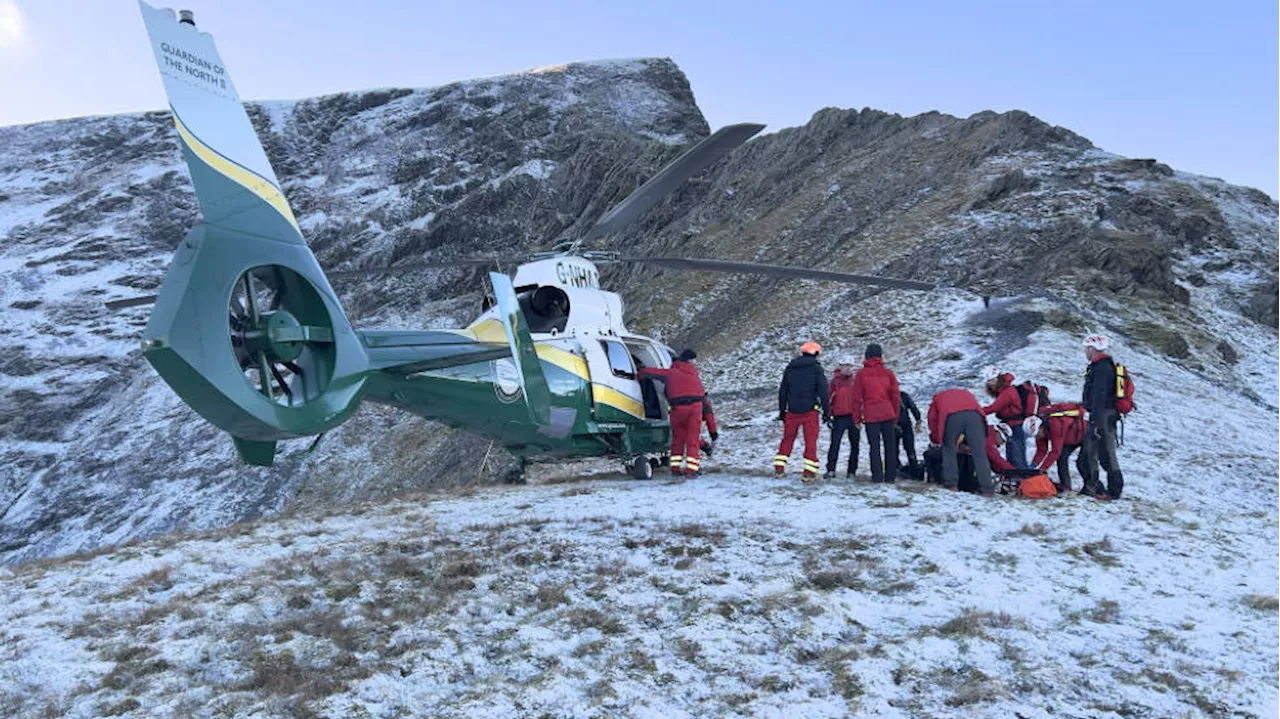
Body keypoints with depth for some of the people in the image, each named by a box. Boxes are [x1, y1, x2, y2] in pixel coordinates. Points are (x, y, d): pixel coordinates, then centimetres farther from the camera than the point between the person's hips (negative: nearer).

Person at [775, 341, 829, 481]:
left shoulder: (790, 368, 9)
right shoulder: (816, 368, -4)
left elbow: (783, 390, 13)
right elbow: (823, 391, -7)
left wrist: (782, 409, 20)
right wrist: (826, 410, -1)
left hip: (792, 411, 4)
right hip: (810, 410, -4)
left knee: (788, 438, 15)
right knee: (810, 441, 2)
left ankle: (779, 467, 13)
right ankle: (809, 472, -1)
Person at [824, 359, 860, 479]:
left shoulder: (855, 381, 9)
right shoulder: (835, 381, 0)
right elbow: (828, 399, 0)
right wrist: (827, 416, -5)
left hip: (853, 417, 4)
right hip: (839, 418, -4)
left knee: (855, 445, 6)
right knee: (835, 444, -7)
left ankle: (852, 471, 13)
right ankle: (831, 470, -3)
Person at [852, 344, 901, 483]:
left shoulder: (861, 374, 0)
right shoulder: (888, 373, 6)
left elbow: (857, 398, 0)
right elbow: (896, 396, 8)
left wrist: (857, 418, 7)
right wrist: (895, 416, 18)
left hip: (870, 415, -2)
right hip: (888, 414, 2)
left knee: (874, 446, 1)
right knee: (890, 445, 9)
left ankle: (877, 475, -3)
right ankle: (890, 475, 11)